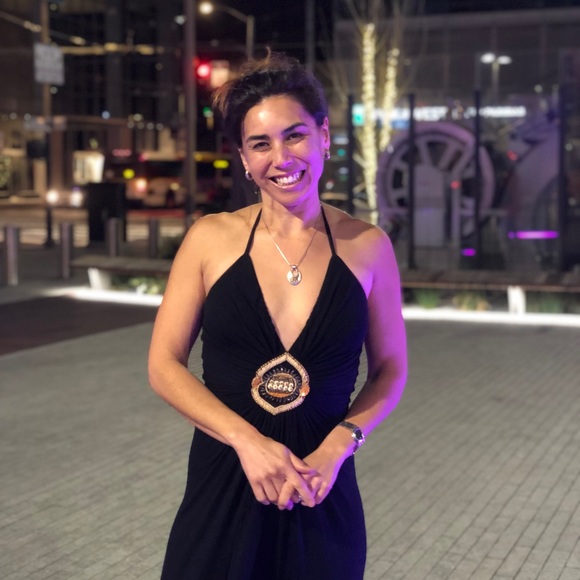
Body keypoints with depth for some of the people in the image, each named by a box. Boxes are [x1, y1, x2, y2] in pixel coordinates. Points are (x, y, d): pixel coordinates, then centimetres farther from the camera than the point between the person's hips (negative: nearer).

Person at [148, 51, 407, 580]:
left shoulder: (366, 246, -3)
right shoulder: (211, 238, -3)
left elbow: (390, 368, 5)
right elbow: (165, 365, -2)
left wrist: (338, 445, -11)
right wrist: (247, 439, -14)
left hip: (323, 496, 1)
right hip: (222, 488, 0)